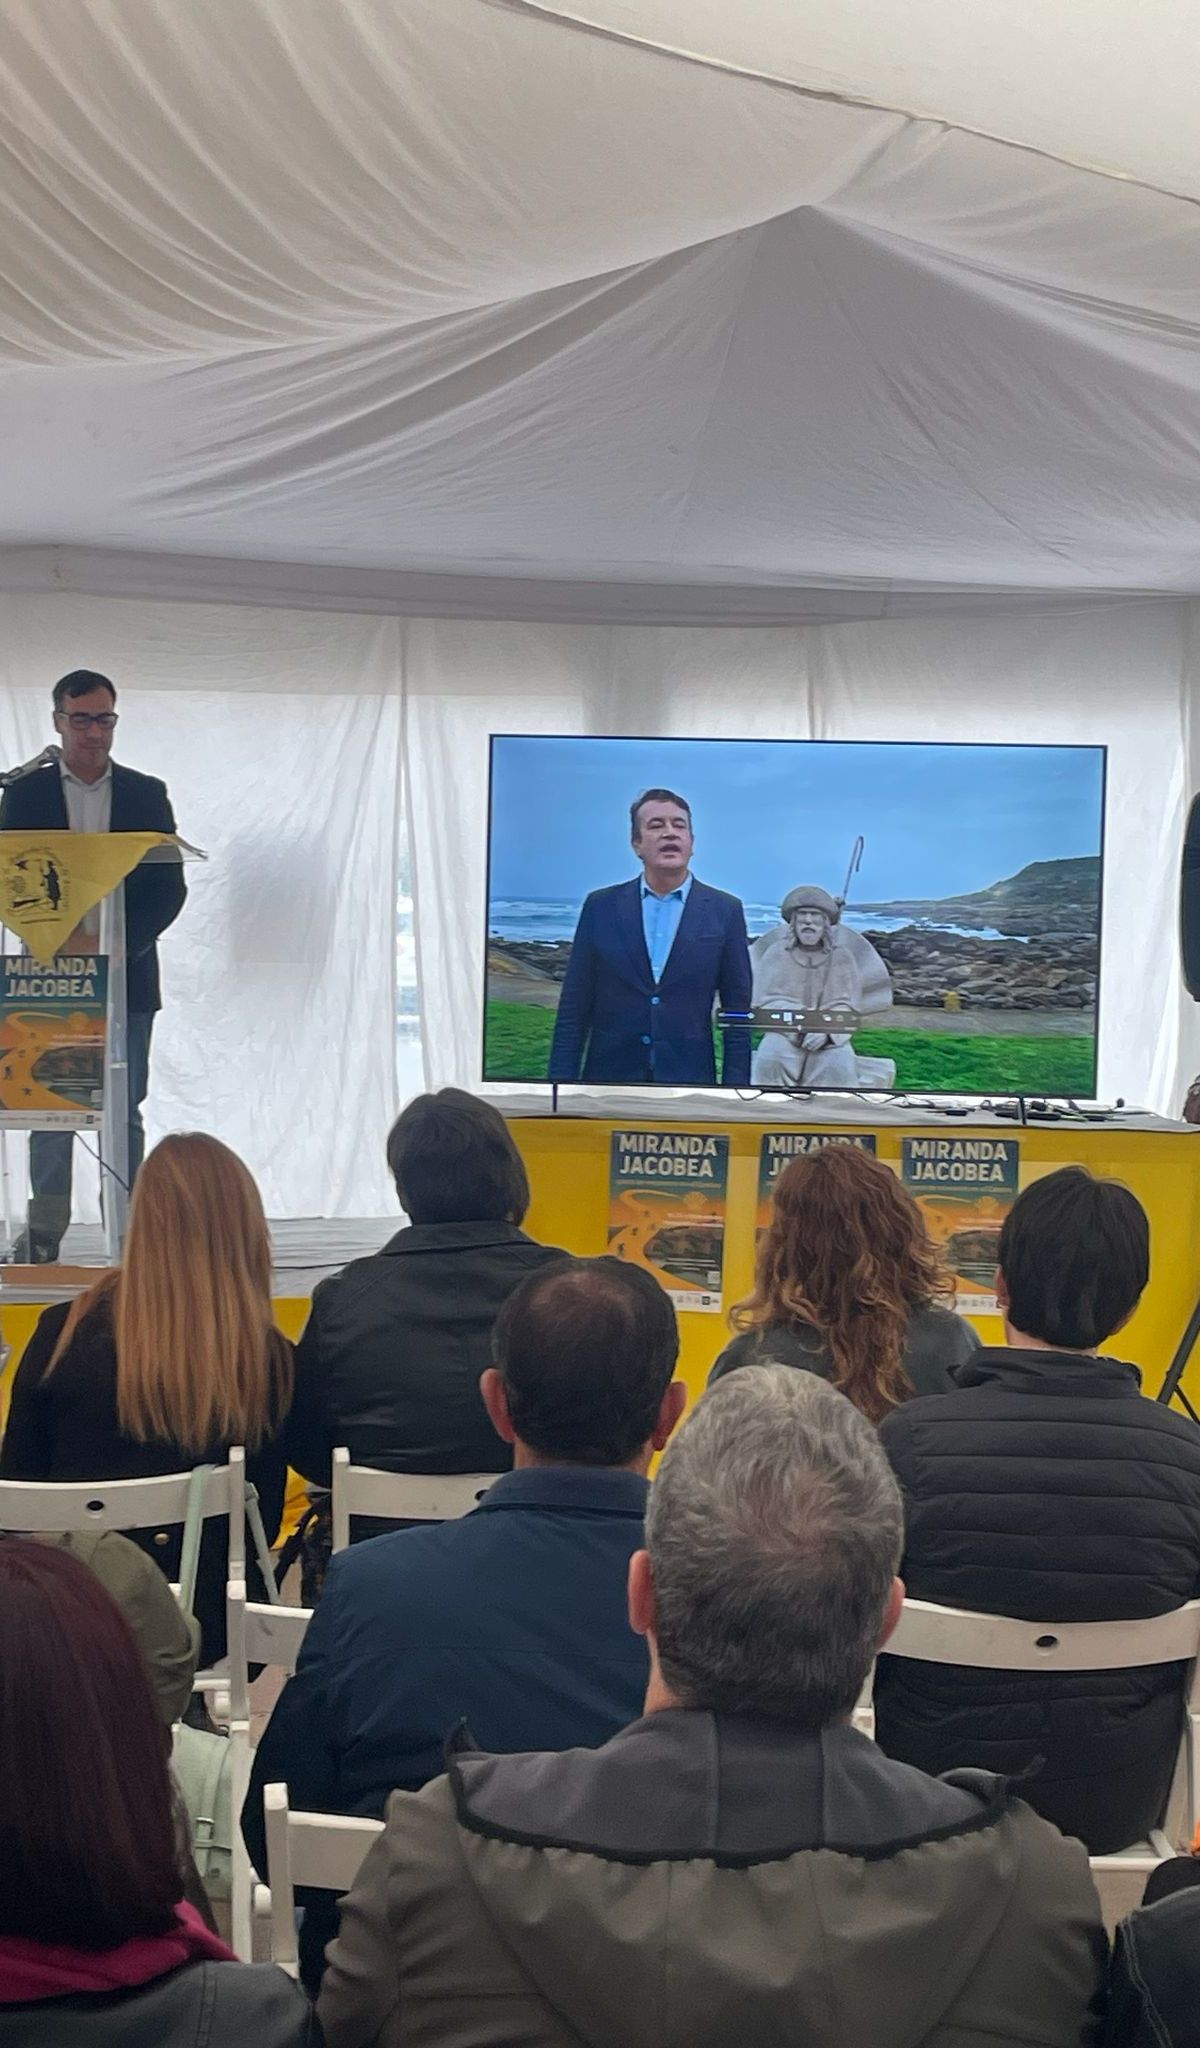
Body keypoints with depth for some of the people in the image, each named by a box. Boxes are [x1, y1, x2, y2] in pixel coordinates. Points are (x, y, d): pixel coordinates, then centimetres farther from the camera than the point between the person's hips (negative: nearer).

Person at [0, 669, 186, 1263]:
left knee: (124, 1107, 1)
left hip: (126, 974, 0)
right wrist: (61, 943, -13)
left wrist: (114, 945, -10)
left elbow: (170, 887, 3)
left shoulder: (146, 794, 8)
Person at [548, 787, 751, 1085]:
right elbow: (574, 1009, 5)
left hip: (688, 1082, 0)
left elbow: (738, 1013, 3)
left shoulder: (725, 912, 3)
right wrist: (561, 1084, -1)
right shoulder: (601, 907, 5)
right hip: (609, 1077, 1)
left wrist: (734, 1090, -2)